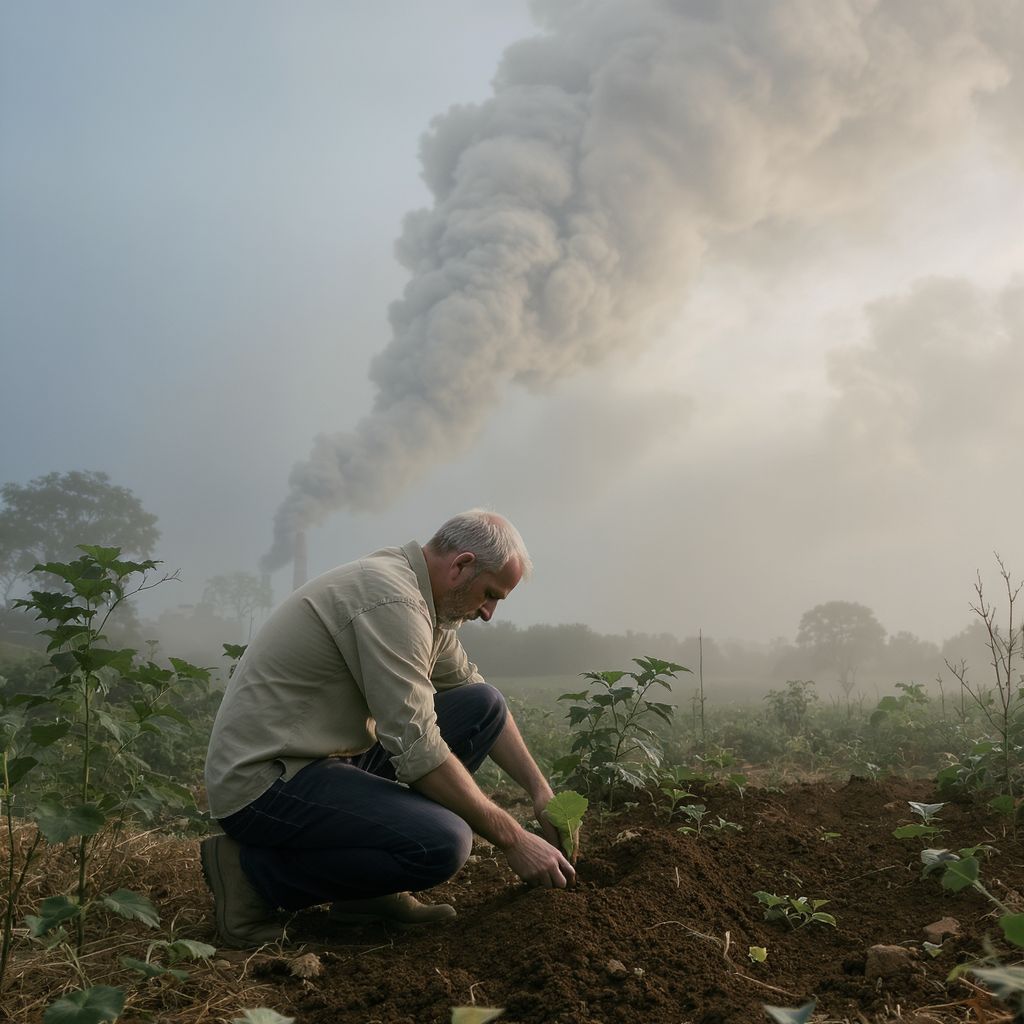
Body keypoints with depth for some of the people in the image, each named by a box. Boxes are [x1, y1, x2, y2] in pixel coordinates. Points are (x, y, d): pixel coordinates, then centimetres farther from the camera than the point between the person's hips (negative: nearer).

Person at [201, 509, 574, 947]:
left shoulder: (420, 597, 9)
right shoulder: (390, 601, -22)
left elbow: (471, 688, 16)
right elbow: (417, 749, -25)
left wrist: (540, 789, 8)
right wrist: (511, 838, -16)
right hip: (263, 780, -10)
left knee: (482, 705, 4)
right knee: (442, 843, -28)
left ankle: (369, 886, 6)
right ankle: (253, 871, -8)